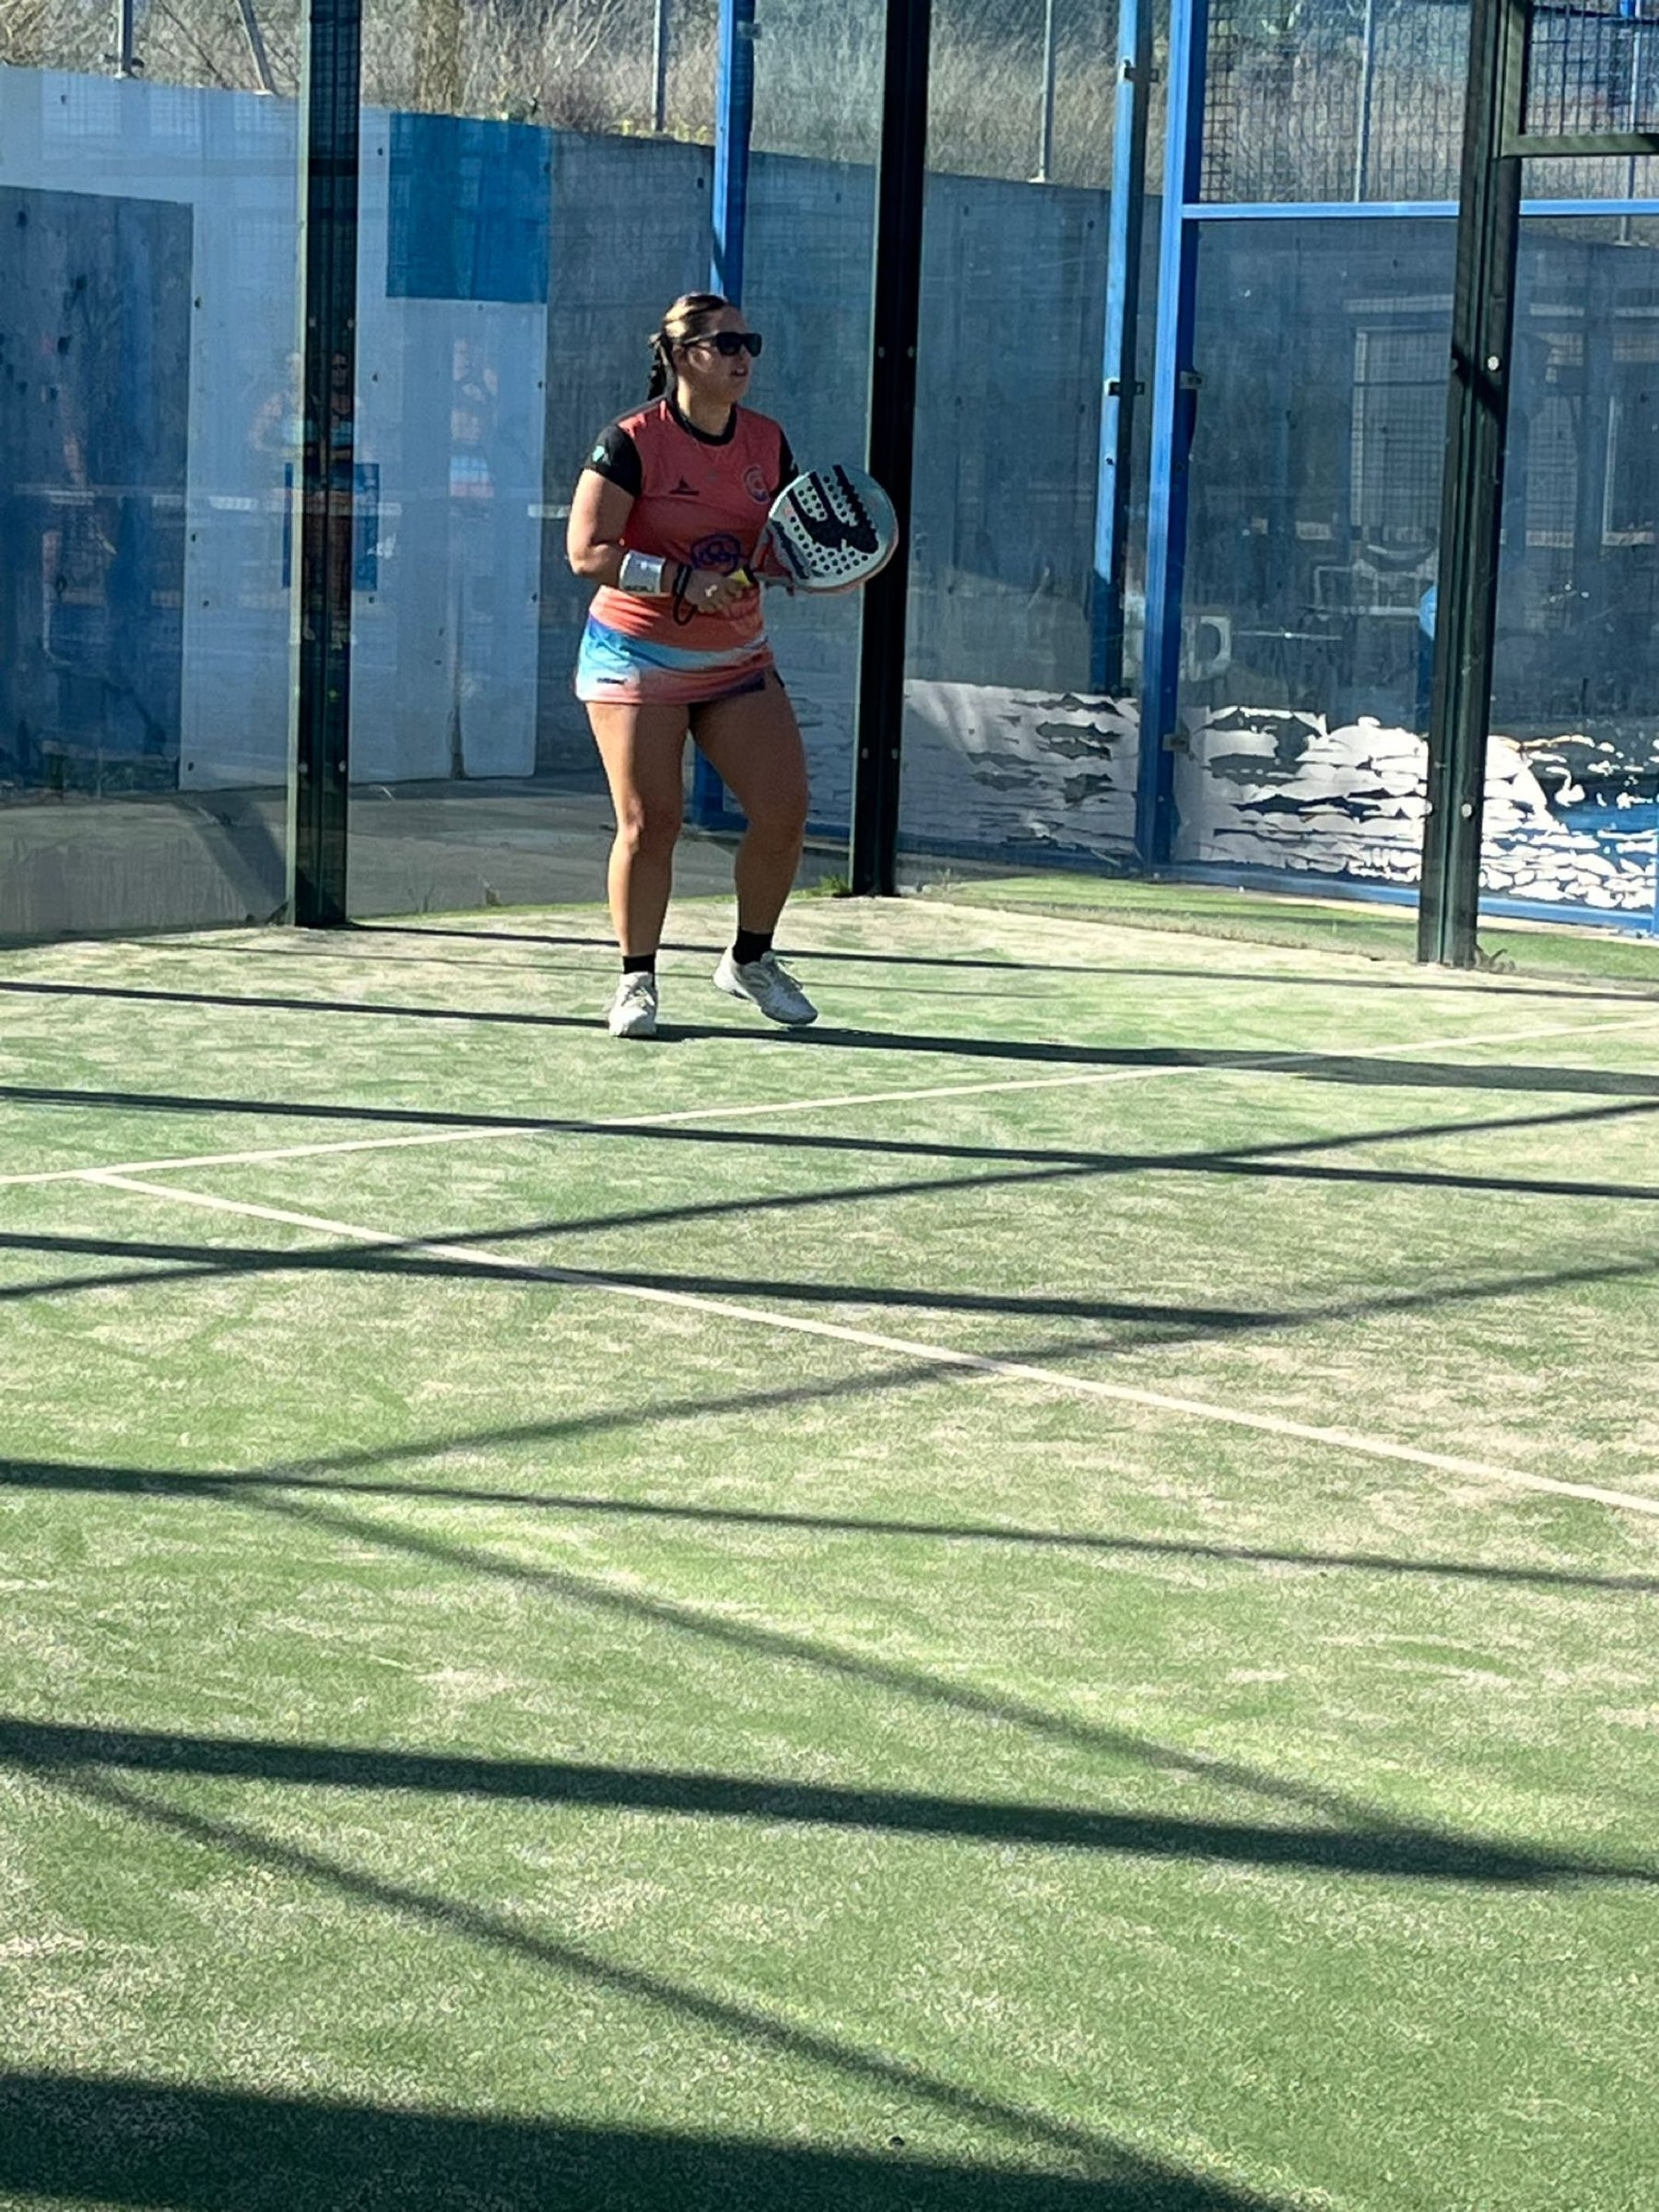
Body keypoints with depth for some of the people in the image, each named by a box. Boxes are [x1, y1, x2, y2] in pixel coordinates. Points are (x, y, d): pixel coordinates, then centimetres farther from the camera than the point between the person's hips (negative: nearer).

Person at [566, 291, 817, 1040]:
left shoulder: (768, 442, 4)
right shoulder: (633, 441, -13)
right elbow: (587, 551, -18)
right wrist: (683, 580, -27)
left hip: (737, 659, 5)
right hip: (638, 657, -5)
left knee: (784, 810, -3)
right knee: (649, 823, -7)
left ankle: (750, 960, 18)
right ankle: (636, 980, 10)